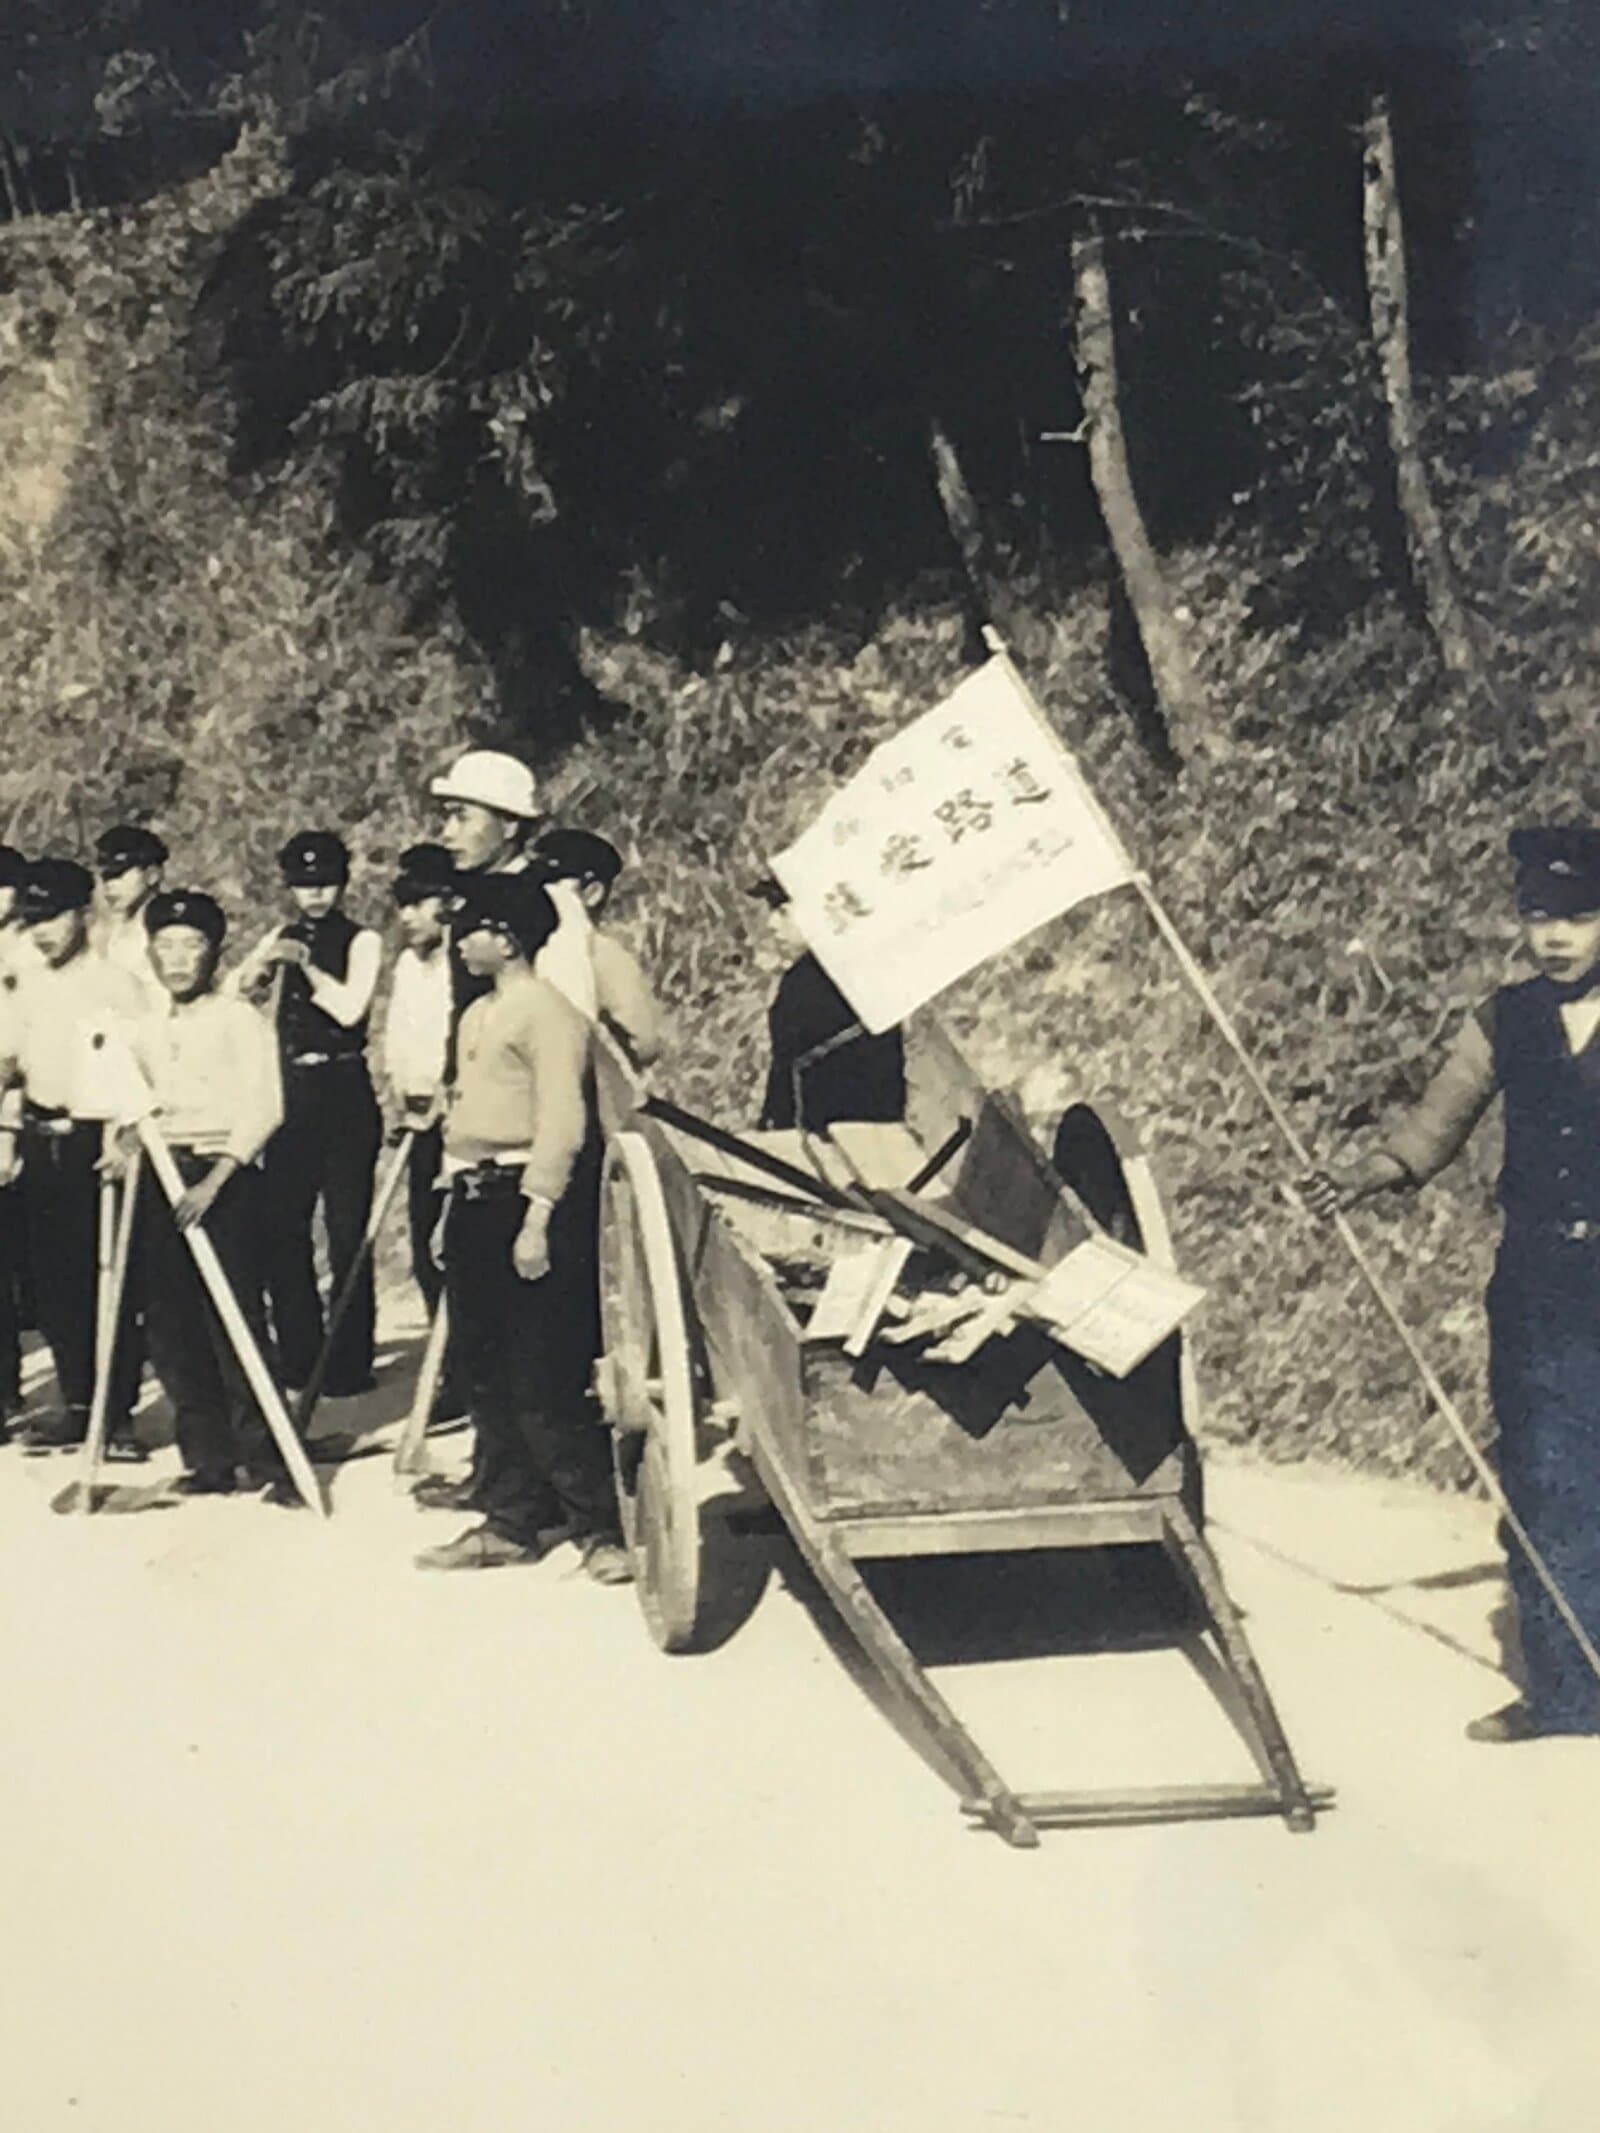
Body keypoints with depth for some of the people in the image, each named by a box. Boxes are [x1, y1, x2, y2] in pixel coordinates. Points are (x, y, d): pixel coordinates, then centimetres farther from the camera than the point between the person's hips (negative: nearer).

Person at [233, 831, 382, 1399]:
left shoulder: (360, 941, -1)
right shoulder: (279, 940, 14)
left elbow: (350, 1007, -14)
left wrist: (304, 962, -17)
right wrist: (261, 964, -10)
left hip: (343, 1091, -5)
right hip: (289, 1091, 5)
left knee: (347, 1232, -4)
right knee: (282, 1229, 6)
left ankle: (349, 1361, 3)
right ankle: (299, 1355, 17)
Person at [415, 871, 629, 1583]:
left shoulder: (547, 1012, -11)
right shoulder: (477, 1016, 18)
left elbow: (562, 1123, -17)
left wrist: (535, 1220, -22)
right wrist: (459, 1205, 20)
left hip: (526, 1198, -9)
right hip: (475, 1203, 10)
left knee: (544, 1384, -9)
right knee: (486, 1377, 11)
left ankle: (603, 1527, 0)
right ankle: (512, 1522, 20)